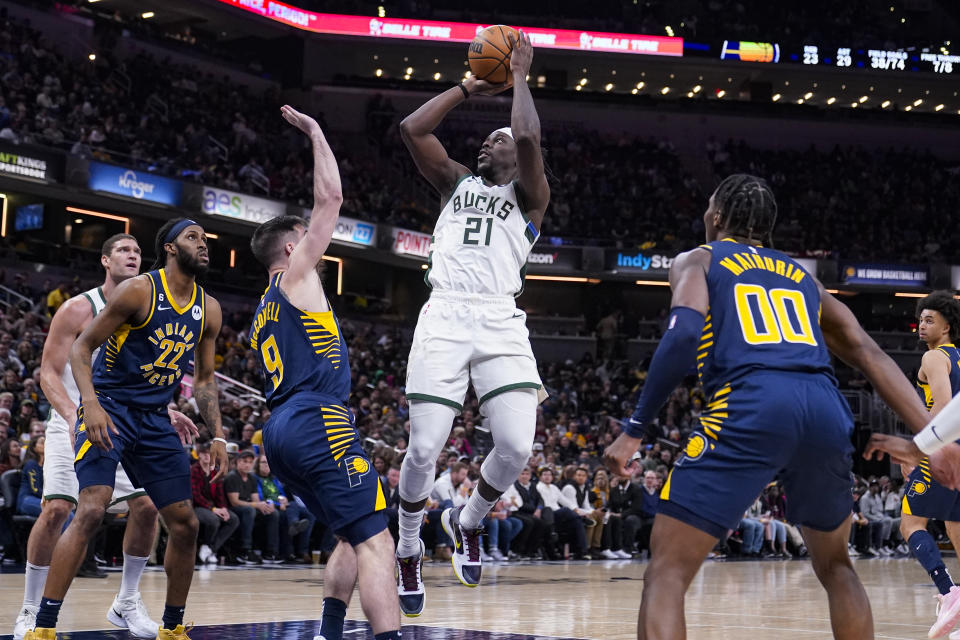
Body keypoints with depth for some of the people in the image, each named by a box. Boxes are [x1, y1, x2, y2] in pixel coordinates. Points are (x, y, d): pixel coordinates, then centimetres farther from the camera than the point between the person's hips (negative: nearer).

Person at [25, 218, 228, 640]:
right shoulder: (139, 290, -12)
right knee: (91, 510, -23)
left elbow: (204, 379, 16)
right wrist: (90, 402, -25)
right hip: (109, 409, -6)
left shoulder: (208, 310, 6)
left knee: (185, 525, 5)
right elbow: (82, 347, -10)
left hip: (155, 419, 7)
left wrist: (217, 436, 6)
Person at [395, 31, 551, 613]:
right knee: (424, 449, -9)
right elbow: (412, 128, 12)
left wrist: (520, 75, 7)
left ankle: (469, 522, 13)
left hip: (499, 321, -1)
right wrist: (469, 88, 18)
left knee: (516, 445, -17)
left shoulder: (529, 195, 14)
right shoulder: (456, 182, 24)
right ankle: (409, 554, 14)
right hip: (444, 317, 1)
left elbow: (529, 138, -6)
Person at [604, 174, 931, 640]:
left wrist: (635, 429, 0)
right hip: (827, 410, 5)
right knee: (835, 565, 29)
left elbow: (682, 335, -2)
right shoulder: (801, 276, 32)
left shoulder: (697, 260, 19)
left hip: (749, 408, -5)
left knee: (667, 572, 1)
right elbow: (869, 355, 21)